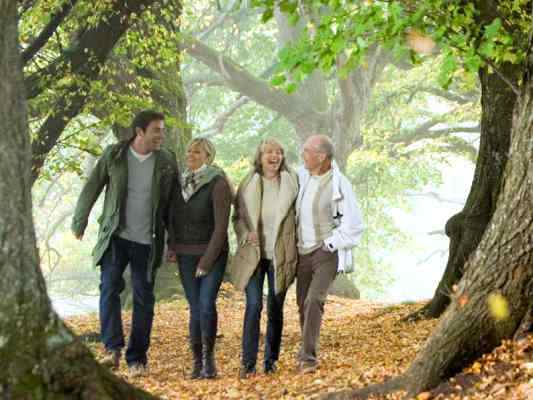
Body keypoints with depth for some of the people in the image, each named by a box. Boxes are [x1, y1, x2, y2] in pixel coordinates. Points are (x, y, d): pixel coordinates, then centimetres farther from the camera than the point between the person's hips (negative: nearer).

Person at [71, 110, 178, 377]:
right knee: (110, 287, -16)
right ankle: (112, 349, -14)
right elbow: (92, 188, 7)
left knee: (143, 299, 3)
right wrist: (79, 222, 13)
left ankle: (137, 358, 10)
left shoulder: (166, 161, 0)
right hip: (116, 236, -1)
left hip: (147, 241, 1)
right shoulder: (114, 155, -3)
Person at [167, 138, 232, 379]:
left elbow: (221, 226, -14)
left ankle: (209, 356, 2)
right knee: (195, 308, 1)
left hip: (213, 253, -4)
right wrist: (172, 246, 4)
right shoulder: (182, 182, 6)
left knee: (207, 305, -15)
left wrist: (207, 261, -15)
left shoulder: (218, 184, -11)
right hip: (186, 255, 4)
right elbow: (173, 217, 16)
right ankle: (196, 360, 8)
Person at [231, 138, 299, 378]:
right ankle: (248, 362, -4)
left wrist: (292, 249, -1)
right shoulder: (248, 184, 1)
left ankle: (271, 361, 18)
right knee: (254, 306, -10)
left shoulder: (291, 182, 0)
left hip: (280, 256, 1)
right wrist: (246, 235, -10)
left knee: (275, 309, 6)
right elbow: (237, 217, 8)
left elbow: (299, 215, 6)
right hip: (254, 255, -1)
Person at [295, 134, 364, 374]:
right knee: (303, 305, 10)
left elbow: (354, 225, -11)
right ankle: (308, 348, 28)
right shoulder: (302, 176, 0)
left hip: (327, 253, -5)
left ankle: (308, 357, -19)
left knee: (314, 301, -20)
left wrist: (330, 245, -12)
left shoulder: (340, 185, -14)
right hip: (303, 252, 6)